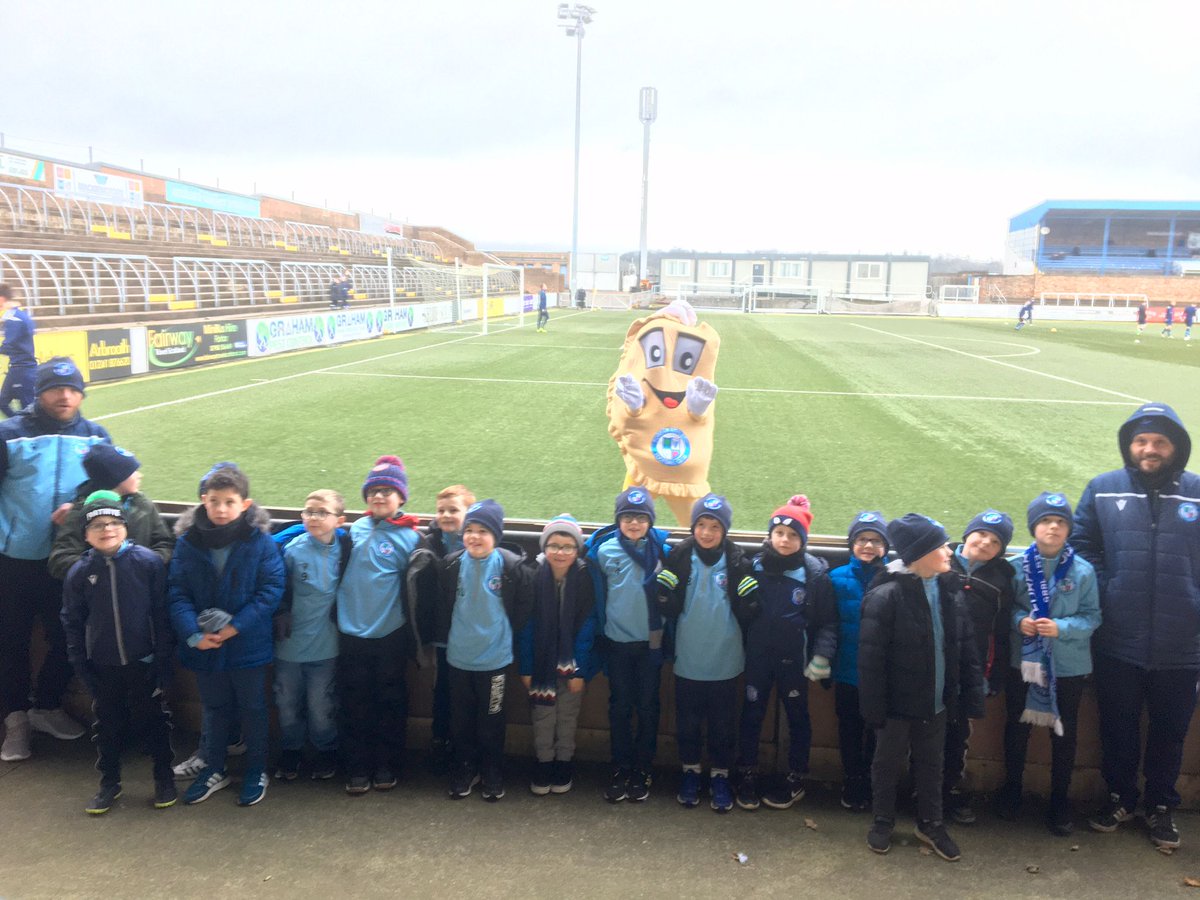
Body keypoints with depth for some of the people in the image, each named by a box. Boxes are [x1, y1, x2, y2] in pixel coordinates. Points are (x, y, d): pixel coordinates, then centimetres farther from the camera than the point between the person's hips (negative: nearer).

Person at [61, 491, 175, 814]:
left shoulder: (148, 562, -12)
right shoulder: (80, 572, -3)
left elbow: (162, 614, -9)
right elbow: (72, 622, 5)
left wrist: (164, 660, -10)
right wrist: (80, 664, 2)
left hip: (143, 663, -2)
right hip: (102, 667, 2)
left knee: (152, 721, 10)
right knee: (108, 725, 15)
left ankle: (164, 778, 28)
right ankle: (109, 782, 32)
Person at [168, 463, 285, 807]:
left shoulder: (260, 541, -14)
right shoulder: (187, 542, -7)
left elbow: (271, 591, -14)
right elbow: (177, 593, -6)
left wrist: (234, 627, -20)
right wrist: (194, 633, -19)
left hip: (248, 645, -2)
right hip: (203, 646, 2)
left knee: (252, 708, 14)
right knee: (216, 709, 21)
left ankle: (256, 771, 32)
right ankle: (214, 769, 39)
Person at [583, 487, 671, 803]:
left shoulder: (661, 550, -6)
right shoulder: (603, 550, -5)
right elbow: (595, 596, 4)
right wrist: (599, 635, 6)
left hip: (650, 643, 0)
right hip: (617, 643, 1)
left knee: (647, 706, 9)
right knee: (620, 707, 11)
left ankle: (642, 770, 23)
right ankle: (620, 769, 23)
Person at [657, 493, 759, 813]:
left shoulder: (737, 561, -8)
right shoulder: (679, 557, -8)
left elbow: (748, 615, -5)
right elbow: (668, 609, -8)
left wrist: (748, 595, -22)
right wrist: (667, 589, -25)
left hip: (724, 660, 0)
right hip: (687, 659, 0)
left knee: (723, 724, 13)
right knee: (687, 722, 15)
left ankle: (720, 776, 33)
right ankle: (690, 771, 36)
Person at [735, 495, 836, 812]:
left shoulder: (816, 573, -9)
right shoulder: (754, 566, -3)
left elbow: (828, 621, -5)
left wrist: (822, 657, -10)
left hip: (794, 660, -1)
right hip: (757, 656, 2)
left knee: (798, 717, 13)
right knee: (751, 715, 10)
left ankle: (796, 780, 29)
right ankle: (747, 776, 26)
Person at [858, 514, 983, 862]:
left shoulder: (949, 589, -2)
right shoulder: (886, 595, -22)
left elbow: (965, 648, 3)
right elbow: (870, 658, -19)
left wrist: (972, 697, 1)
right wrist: (873, 708, -17)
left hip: (936, 702, 5)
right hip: (898, 703, -5)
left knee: (931, 764, 21)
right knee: (888, 762, 16)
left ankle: (930, 823, 41)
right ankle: (883, 822, 37)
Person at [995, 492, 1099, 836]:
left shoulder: (1083, 570, -11)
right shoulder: (1017, 566, -8)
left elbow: (1092, 616, -7)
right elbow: (1006, 607, 2)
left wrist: (1062, 628, -23)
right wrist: (1018, 620, -18)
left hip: (1068, 665, -1)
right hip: (1023, 662, 1)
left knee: (1064, 732, 13)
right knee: (1017, 726, 15)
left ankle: (1060, 800, 31)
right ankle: (1011, 788, 35)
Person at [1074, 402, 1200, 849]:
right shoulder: (1102, 489, -2)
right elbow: (1082, 544, 4)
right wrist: (1104, 595, -4)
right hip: (1118, 643, 0)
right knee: (1118, 727, 15)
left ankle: (1161, 806, 36)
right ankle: (1120, 797, 36)